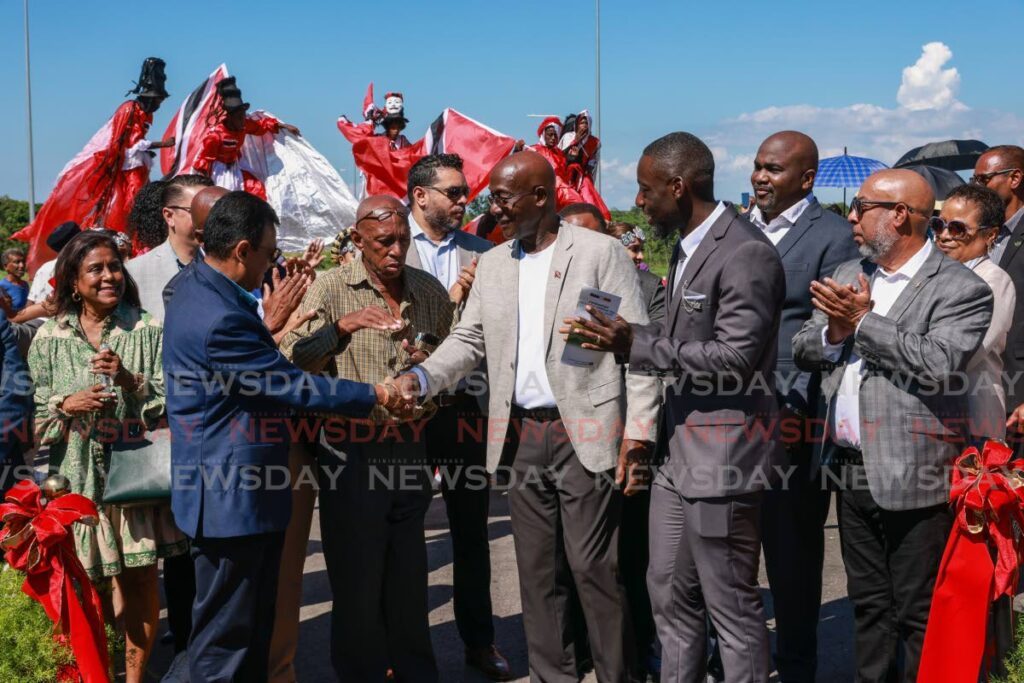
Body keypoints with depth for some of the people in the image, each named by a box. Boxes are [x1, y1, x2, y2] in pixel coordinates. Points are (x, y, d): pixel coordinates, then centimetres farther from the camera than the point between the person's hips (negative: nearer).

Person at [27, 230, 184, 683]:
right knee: (85, 581, 3)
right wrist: (66, 405, -12)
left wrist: (132, 380, -17)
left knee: (140, 577, 3)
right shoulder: (49, 338, 6)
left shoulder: (147, 331, 1)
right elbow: (34, 413, 7)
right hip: (78, 474, 1)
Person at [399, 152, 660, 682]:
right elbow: (469, 338, 12)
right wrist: (421, 376, -7)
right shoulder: (492, 264, 12)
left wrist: (639, 432, -13)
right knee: (537, 571, 11)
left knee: (594, 568, -2)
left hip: (585, 437, -5)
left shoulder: (600, 253, -5)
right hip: (521, 439, 5)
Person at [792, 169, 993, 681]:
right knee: (869, 605, 19)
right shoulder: (848, 275, 11)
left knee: (919, 615, 4)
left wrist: (863, 322, -18)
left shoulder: (961, 289, -10)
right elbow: (802, 351, 9)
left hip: (912, 478, -6)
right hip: (852, 471, 7)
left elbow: (937, 365, -23)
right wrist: (834, 331, -12)